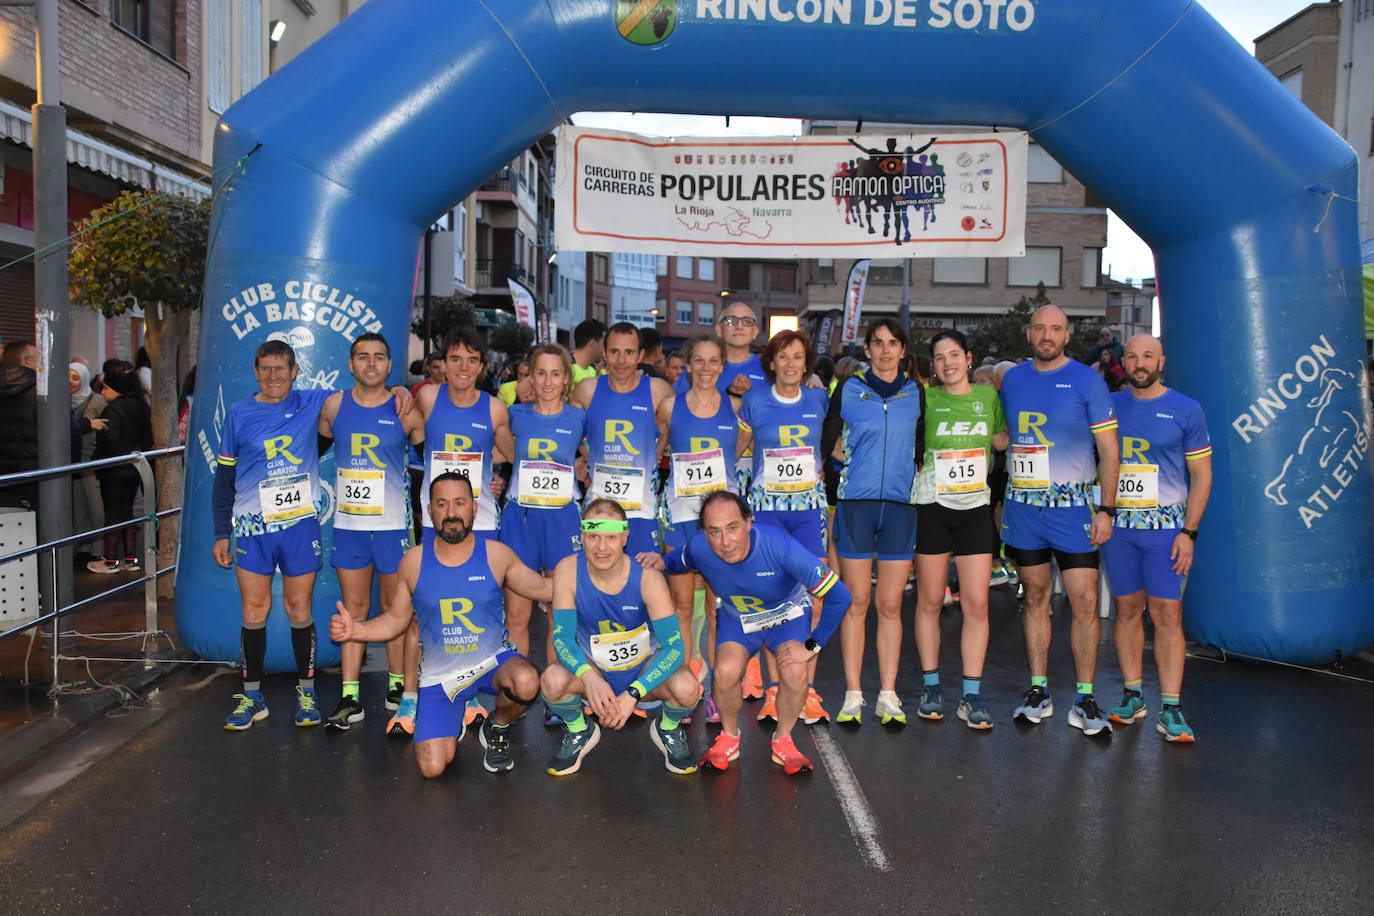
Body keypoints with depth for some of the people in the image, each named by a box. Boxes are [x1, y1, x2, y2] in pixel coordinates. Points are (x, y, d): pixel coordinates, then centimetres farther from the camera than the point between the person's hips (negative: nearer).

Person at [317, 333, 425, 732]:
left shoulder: (405, 411, -4)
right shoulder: (335, 405, 3)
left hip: (393, 524, -2)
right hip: (347, 523, 2)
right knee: (354, 607, 6)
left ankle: (398, 689, 22)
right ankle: (350, 698, 11)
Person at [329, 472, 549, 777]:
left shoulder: (496, 554, -6)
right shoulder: (414, 561, -5)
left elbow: (544, 589, 5)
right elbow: (395, 619, 6)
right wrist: (355, 630, -11)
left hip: (493, 660, 0)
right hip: (440, 674, 1)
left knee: (526, 682, -36)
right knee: (432, 769, -13)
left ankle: (497, 729, 1)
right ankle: (454, 722, 24)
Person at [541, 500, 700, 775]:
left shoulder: (648, 578, -22)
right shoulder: (568, 570, -18)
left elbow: (674, 646, -23)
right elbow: (562, 636, -17)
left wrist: (632, 694, -35)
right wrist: (589, 677, -38)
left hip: (643, 669, -1)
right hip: (592, 668, 1)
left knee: (686, 688, -31)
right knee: (552, 680, -31)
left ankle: (668, 728, 7)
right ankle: (578, 731, 4)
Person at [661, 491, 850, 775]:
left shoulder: (780, 547, -37)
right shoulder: (698, 547, -28)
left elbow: (839, 596, -28)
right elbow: (678, 562, 1)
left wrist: (812, 647, -24)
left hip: (787, 615, -1)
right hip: (736, 617, 2)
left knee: (795, 674, -26)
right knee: (726, 672, -25)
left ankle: (783, 740, 4)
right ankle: (729, 737, 6)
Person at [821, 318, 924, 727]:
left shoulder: (915, 393, 10)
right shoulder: (848, 390, 4)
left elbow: (922, 448, 15)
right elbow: (826, 444, 7)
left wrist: (907, 474, 3)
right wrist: (854, 464, 2)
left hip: (901, 505, 1)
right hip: (855, 503, -1)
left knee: (890, 604, 4)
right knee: (857, 601, 2)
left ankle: (888, 695, 11)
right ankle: (852, 695, 9)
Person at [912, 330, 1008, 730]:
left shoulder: (987, 395, 8)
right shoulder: (925, 399, 1)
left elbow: (1003, 442, 21)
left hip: (975, 509, 2)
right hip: (932, 509, -2)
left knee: (976, 604, -2)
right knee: (930, 601, 5)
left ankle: (971, 696, 6)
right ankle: (931, 687, 17)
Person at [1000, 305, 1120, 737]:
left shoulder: (1087, 380, -2)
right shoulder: (1012, 380, 9)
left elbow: (1108, 449, -2)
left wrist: (1106, 509, -8)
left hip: (1072, 507, -3)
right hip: (1022, 504, 3)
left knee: (1085, 600, -5)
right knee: (1035, 595, 9)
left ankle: (1084, 700, 5)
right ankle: (1038, 691, 18)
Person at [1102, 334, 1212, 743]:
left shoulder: (1186, 410, 1)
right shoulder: (1109, 405, 8)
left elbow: (1201, 476, 2)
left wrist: (1189, 532, -6)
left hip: (1165, 525, -2)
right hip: (1117, 524, 3)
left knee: (1167, 613, -4)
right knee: (1127, 609, 8)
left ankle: (1170, 708, 1)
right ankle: (1132, 696, 18)